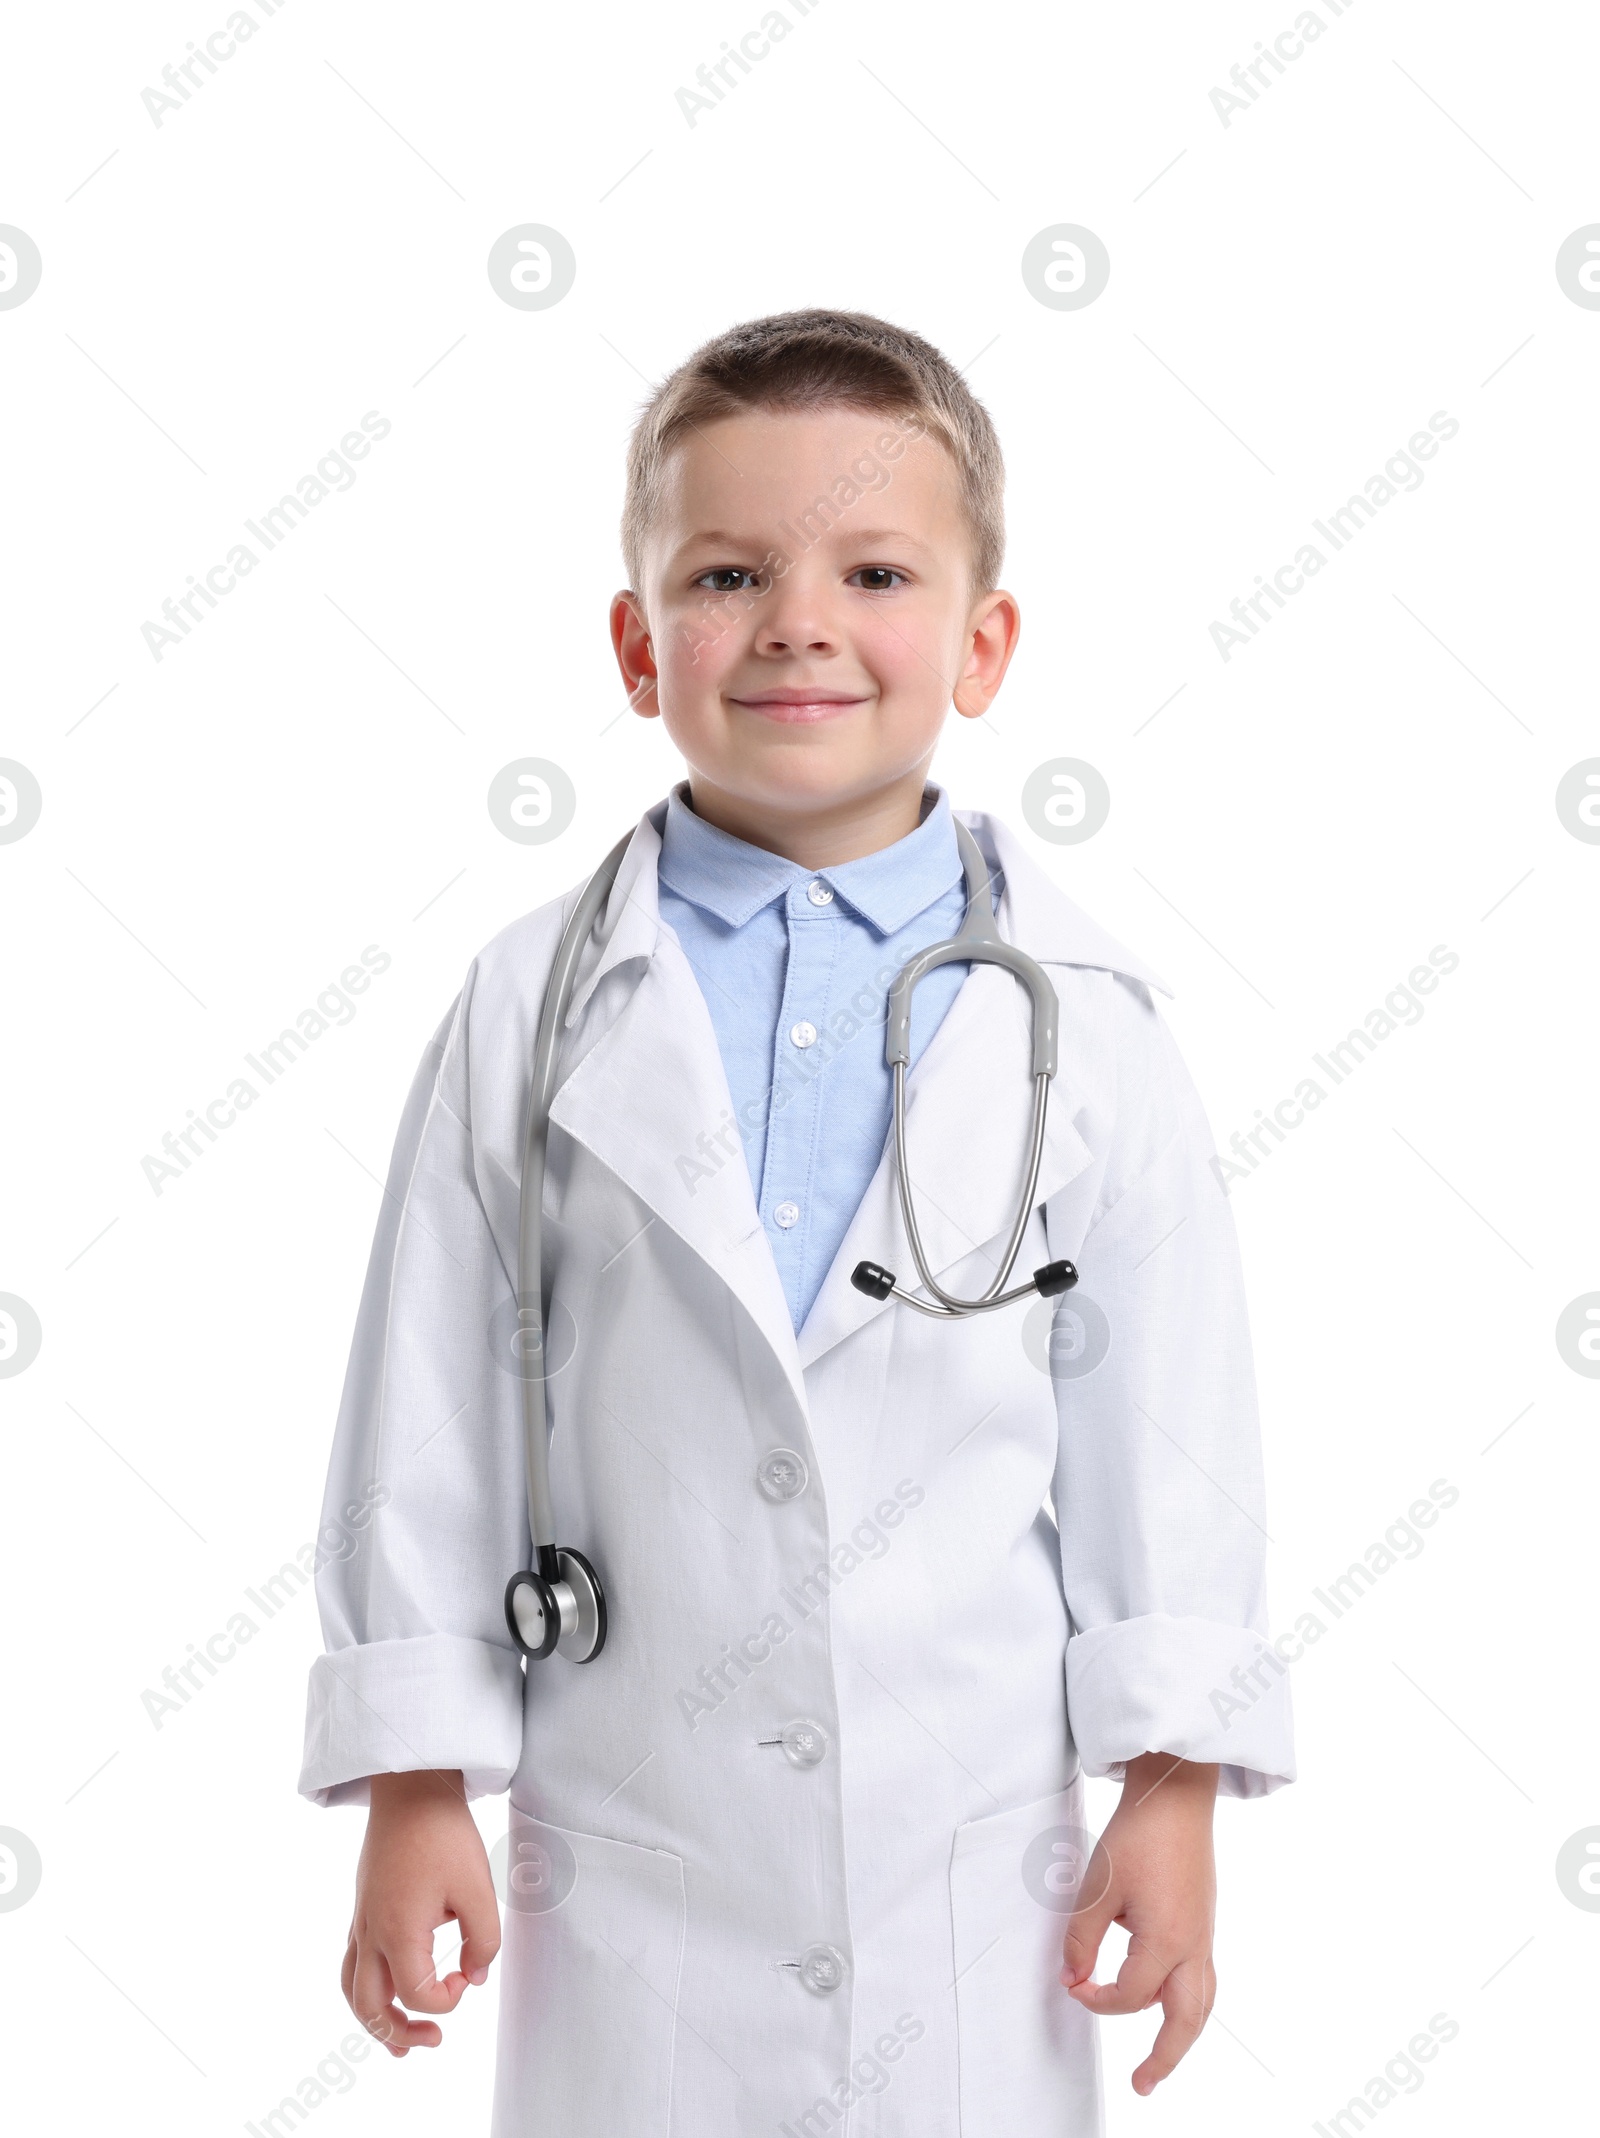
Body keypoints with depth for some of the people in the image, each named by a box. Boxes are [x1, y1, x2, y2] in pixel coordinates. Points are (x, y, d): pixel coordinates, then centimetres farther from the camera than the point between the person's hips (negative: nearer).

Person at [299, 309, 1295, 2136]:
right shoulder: (534, 1009, -2)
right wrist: (414, 1795, 0)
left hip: (973, 1851, 0)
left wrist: (1172, 1790, -1)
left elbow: (1164, 1414, 0)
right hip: (629, 1855, 0)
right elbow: (430, 1408, 0)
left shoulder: (1073, 1018, -3)